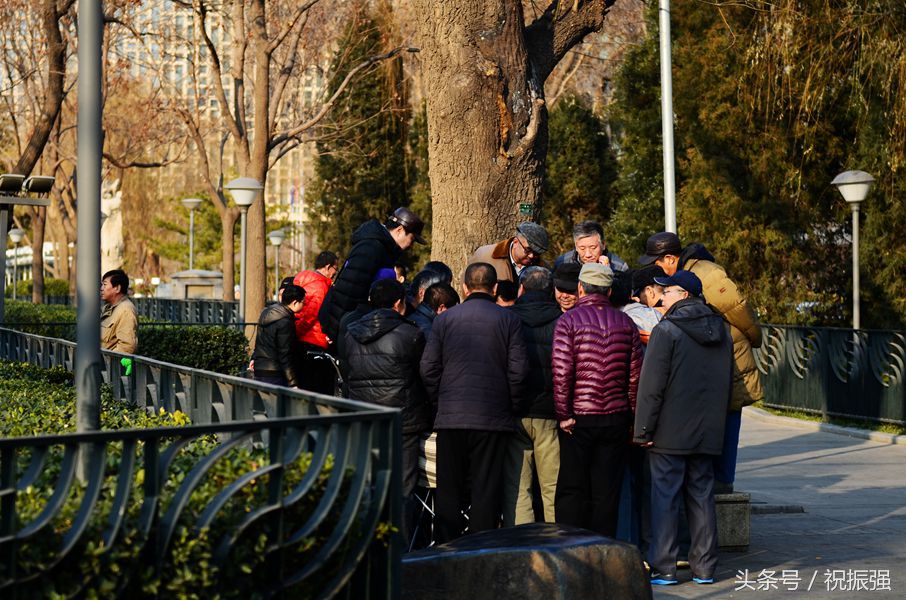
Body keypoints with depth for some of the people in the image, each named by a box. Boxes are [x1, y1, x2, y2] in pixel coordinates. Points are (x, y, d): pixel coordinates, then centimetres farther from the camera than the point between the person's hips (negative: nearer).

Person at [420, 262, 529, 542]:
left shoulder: (444, 319, 4)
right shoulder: (508, 320, 0)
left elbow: (428, 368, 2)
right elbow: (519, 370, -5)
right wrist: (512, 408, 6)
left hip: (450, 416, 1)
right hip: (493, 417, -1)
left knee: (449, 488, 8)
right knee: (487, 488, 3)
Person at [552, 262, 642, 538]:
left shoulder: (569, 320, -6)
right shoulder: (625, 322, 5)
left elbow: (561, 371, -14)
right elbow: (635, 375, 5)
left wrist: (563, 414, -8)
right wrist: (631, 415, 12)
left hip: (578, 420, -3)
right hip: (616, 418, 3)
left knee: (571, 491, 5)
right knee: (607, 493, 7)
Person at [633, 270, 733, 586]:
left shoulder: (667, 330, -11)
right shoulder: (721, 331, 12)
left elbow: (652, 386, -14)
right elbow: (728, 384, 18)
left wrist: (643, 430, -10)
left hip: (670, 433, -6)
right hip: (707, 434, 6)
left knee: (665, 499, -1)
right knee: (702, 498, 11)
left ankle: (663, 569, 0)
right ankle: (704, 567, 13)